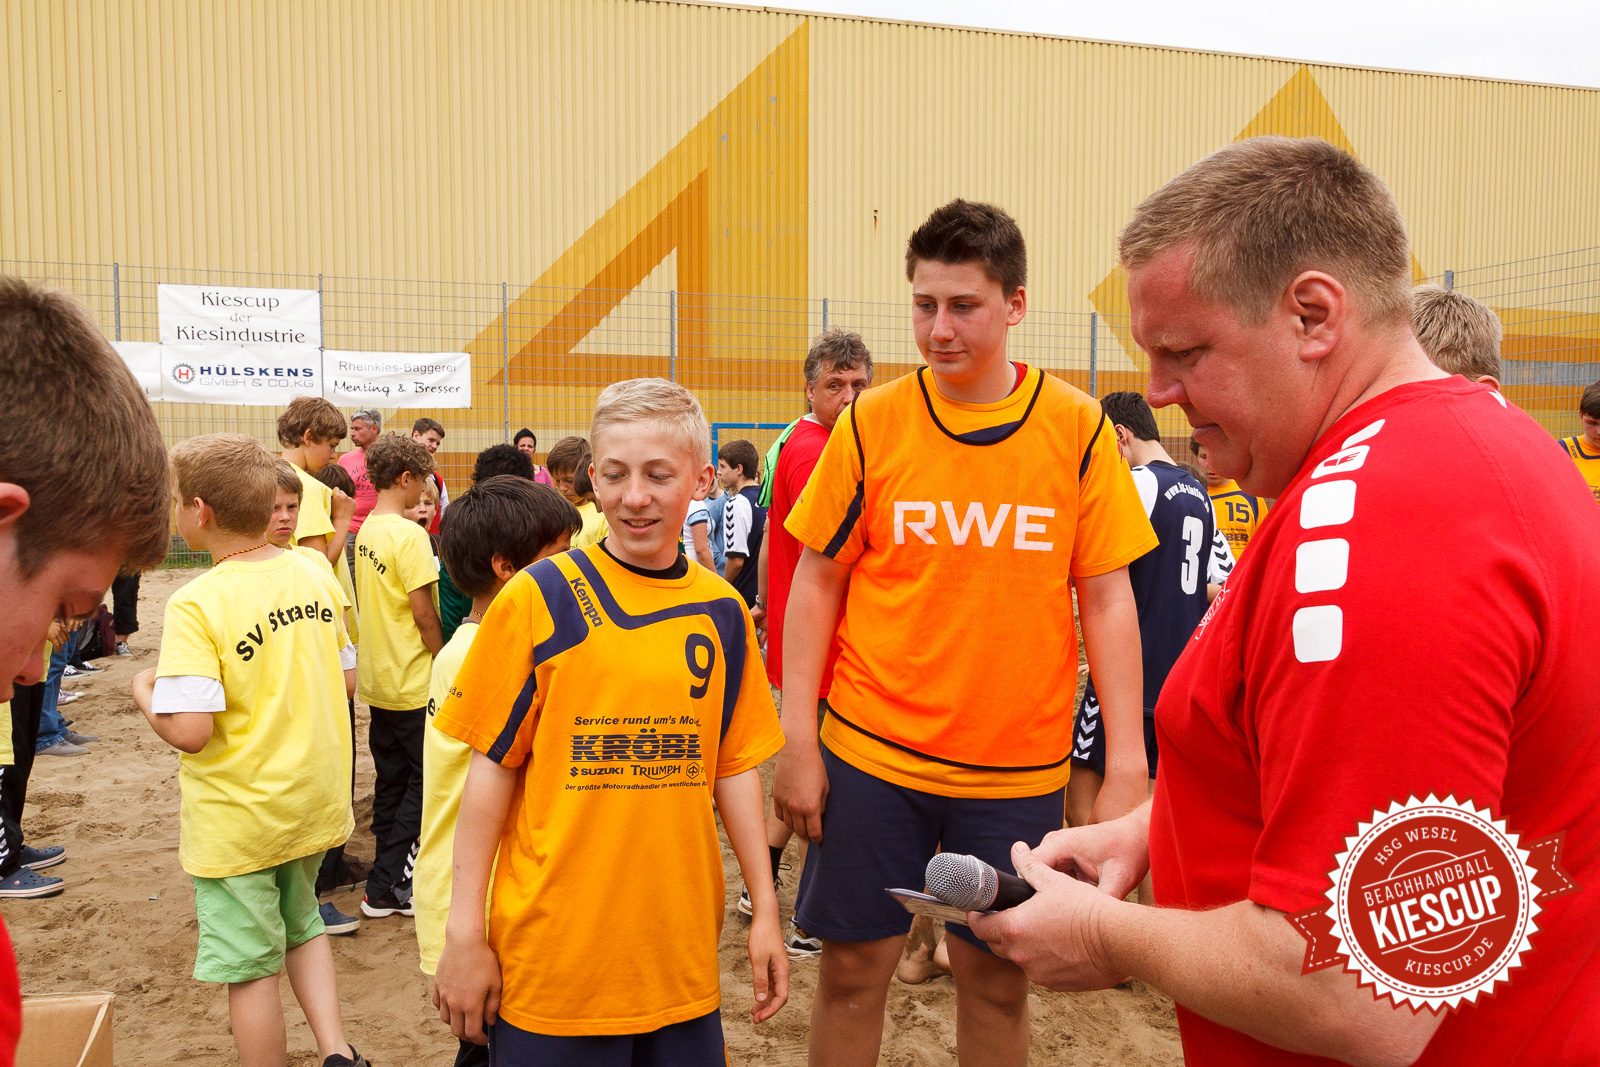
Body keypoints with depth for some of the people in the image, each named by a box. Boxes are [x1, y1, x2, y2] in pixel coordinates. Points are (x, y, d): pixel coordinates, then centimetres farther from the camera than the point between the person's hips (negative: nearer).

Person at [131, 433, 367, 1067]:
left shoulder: (196, 604, -22)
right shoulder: (314, 574, -4)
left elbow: (190, 730, -26)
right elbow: (347, 678, 5)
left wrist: (145, 693, -7)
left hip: (237, 819, -6)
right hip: (315, 800, 6)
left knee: (251, 968, 11)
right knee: (301, 925, 27)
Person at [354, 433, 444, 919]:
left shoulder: (367, 530, 8)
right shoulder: (409, 534, -18)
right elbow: (423, 610, -20)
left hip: (379, 678, 8)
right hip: (413, 681, -8)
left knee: (392, 778, 16)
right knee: (424, 780, 3)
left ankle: (389, 876, 25)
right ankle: (387, 886, 6)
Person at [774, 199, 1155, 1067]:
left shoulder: (1076, 427, -4)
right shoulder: (872, 423, -4)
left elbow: (1108, 599, -2)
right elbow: (817, 581, 0)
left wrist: (1126, 767, -5)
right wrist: (798, 742, -4)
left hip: (1018, 762, 0)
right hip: (871, 751, 0)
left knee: (996, 977, 14)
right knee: (854, 967, 12)